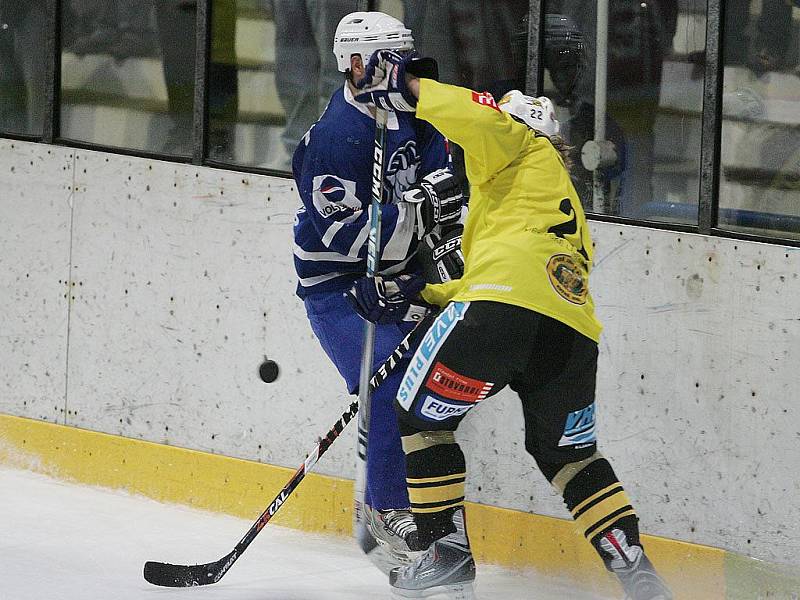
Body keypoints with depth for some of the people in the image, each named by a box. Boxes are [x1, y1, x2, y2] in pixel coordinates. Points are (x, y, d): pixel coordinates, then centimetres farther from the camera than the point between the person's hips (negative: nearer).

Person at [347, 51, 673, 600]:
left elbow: (486, 122, -8)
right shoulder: (567, 203, 39)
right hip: (574, 332, 8)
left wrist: (409, 87, -2)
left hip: (509, 302, -8)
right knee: (567, 453, 23)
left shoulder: (525, 147, 18)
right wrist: (414, 292, 28)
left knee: (422, 415, 9)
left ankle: (448, 550, 4)